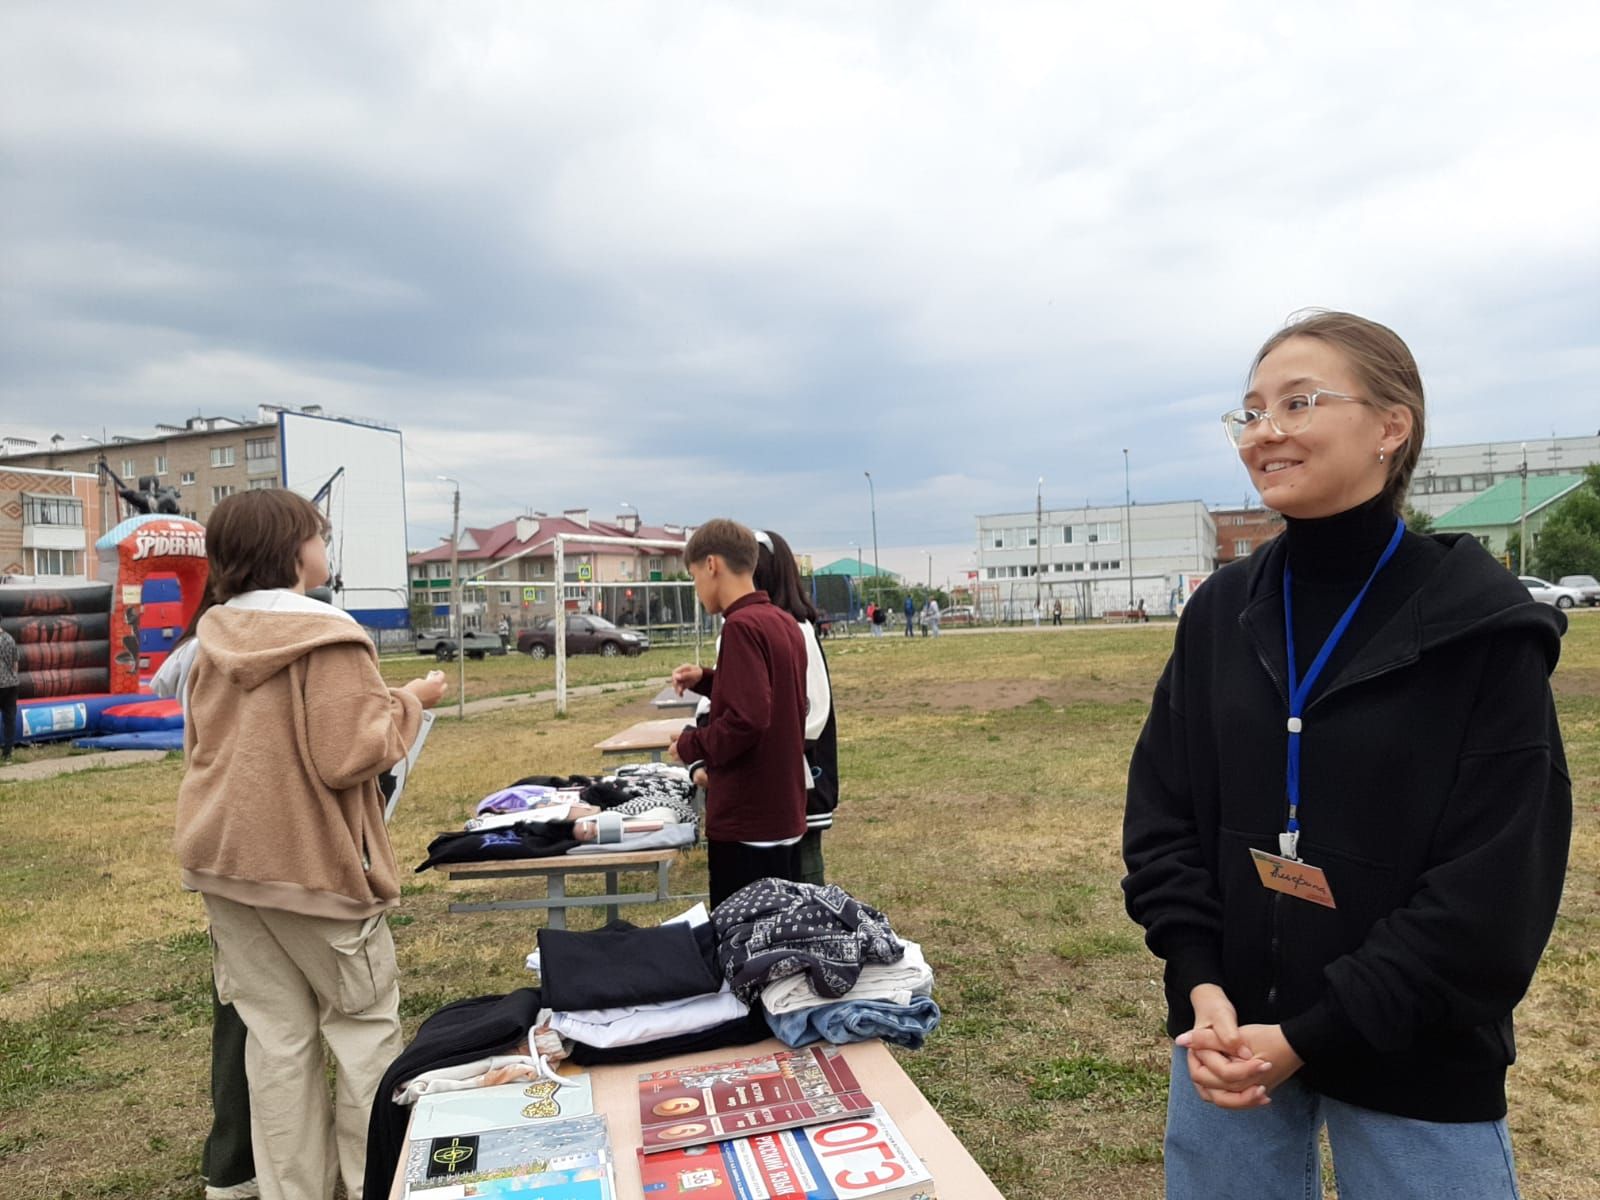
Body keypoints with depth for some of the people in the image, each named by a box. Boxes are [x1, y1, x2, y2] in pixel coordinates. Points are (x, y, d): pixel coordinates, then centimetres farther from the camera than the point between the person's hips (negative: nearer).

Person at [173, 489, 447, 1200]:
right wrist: (408, 702, -8)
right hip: (310, 861, -6)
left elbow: (199, 745, 16)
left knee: (275, 1032, 13)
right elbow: (348, 756, -21)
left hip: (224, 857, 7)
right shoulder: (327, 637, -18)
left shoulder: (213, 640, 5)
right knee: (364, 1020, 9)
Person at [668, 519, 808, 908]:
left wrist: (691, 746, -9)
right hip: (784, 815, 9)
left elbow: (748, 719, -25)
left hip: (746, 823, -9)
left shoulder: (742, 625, -18)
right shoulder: (785, 623, 8)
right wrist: (707, 679, 10)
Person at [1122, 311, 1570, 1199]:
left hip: (1414, 1065, -3)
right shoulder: (1219, 613, 0)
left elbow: (1493, 888, -14)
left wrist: (1310, 1035, -15)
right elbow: (1161, 811, 2)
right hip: (1232, 1032, 4)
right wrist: (1201, 983, -10)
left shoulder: (1484, 626, -12)